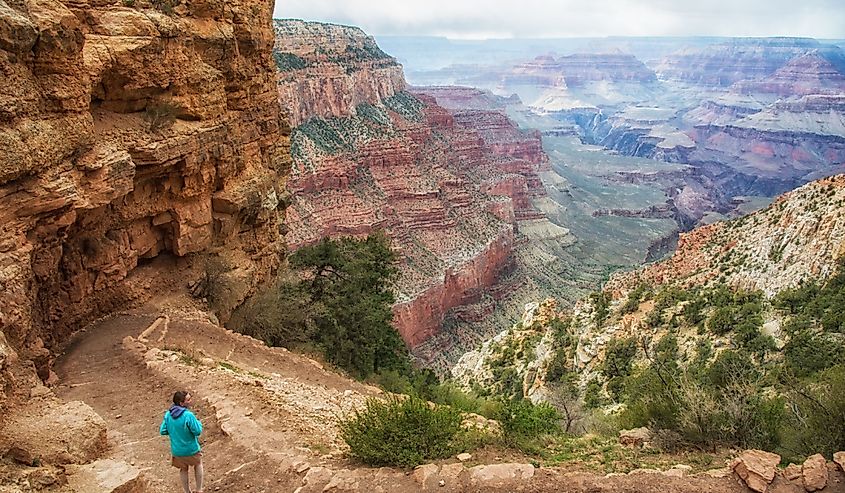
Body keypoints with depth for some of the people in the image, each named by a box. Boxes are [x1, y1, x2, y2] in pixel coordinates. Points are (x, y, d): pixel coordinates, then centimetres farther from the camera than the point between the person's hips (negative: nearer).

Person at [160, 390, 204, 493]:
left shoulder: (168, 414, -12)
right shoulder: (188, 415, -28)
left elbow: (162, 431, -4)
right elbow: (197, 431, -22)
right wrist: (198, 423, -2)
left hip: (177, 451, 4)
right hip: (191, 449, -4)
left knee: (183, 469, 27)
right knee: (198, 464, 25)